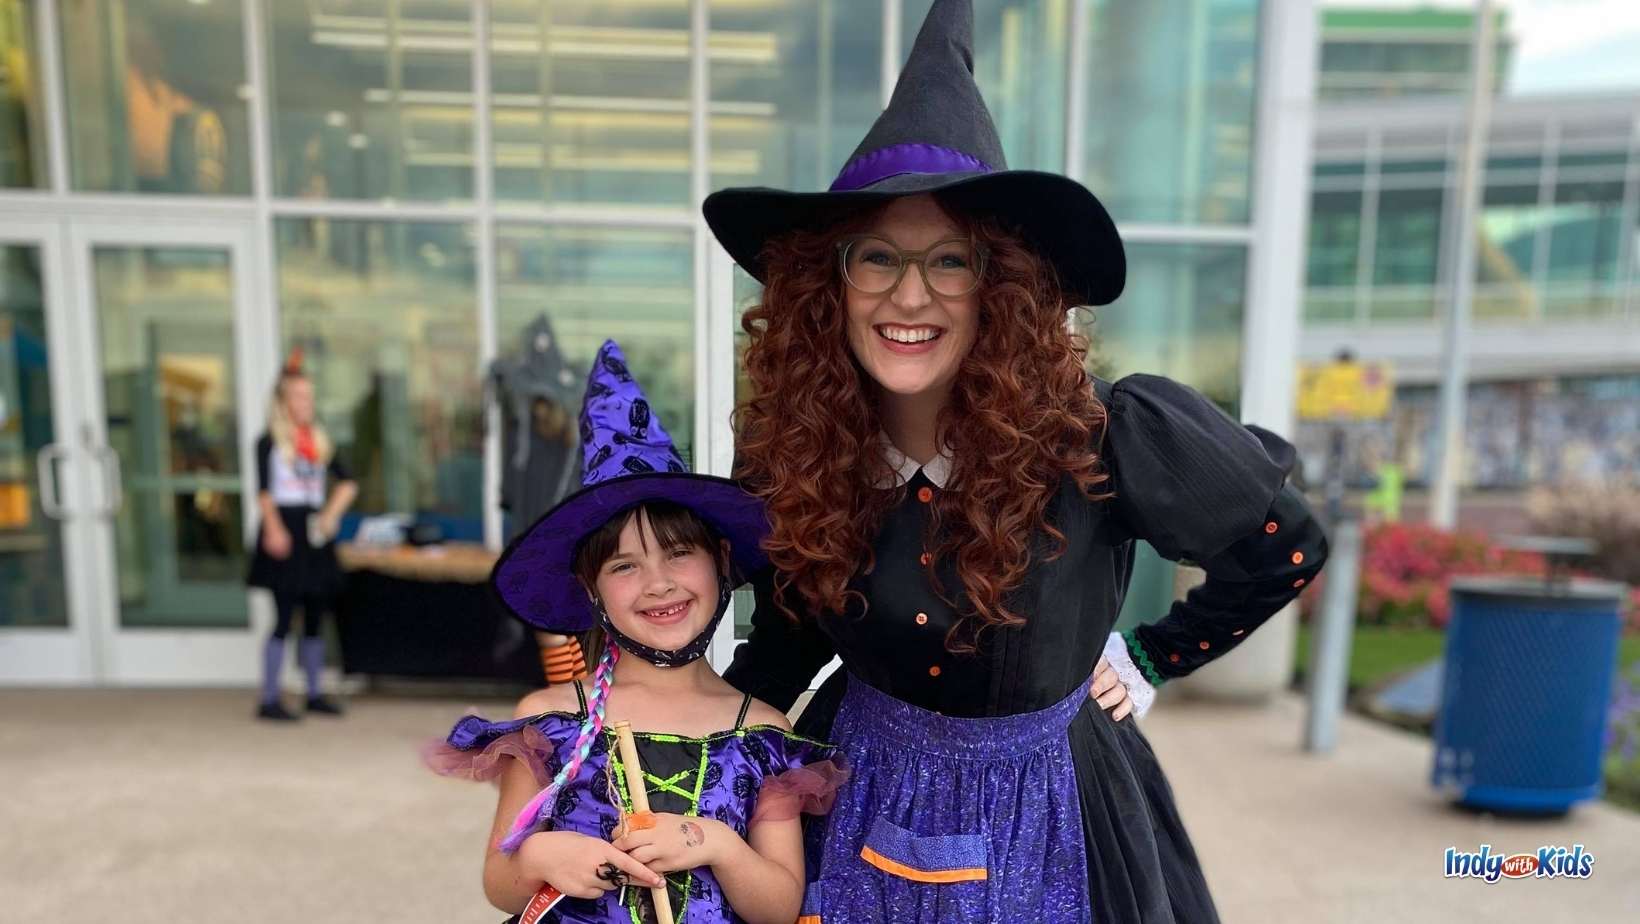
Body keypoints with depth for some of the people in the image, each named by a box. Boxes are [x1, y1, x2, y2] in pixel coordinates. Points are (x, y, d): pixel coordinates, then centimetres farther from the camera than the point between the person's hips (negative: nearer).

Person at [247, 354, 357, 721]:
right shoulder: (270, 441, -2)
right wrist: (273, 528, -20)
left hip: (314, 532, 6)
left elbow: (347, 483, 12)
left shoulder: (320, 440, 13)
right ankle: (268, 699, 3)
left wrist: (332, 512, -2)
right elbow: (264, 491, -9)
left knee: (315, 617, 8)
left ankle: (314, 694, 17)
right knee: (284, 617, -5)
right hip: (285, 532, -5)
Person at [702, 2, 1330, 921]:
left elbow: (1287, 548, -8)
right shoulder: (791, 447, -16)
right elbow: (788, 634, 1)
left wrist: (1150, 660, -4)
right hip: (858, 795, 3)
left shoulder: (1095, 434, -26)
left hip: (1045, 814, -2)